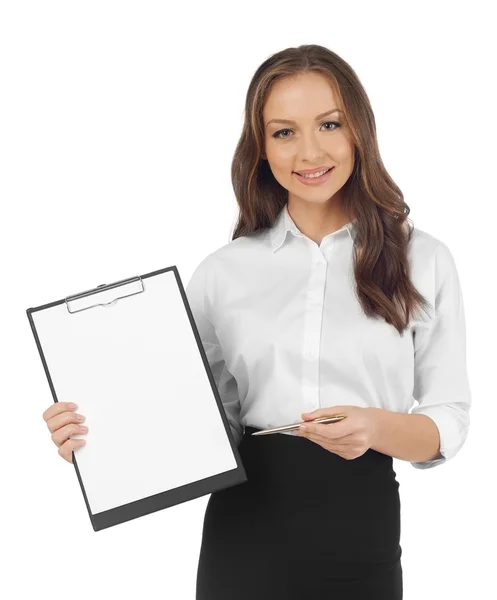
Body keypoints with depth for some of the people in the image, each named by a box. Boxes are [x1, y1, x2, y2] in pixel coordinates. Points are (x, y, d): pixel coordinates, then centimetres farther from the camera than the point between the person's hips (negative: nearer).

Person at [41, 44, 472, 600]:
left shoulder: (424, 261, 0)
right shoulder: (223, 271, 4)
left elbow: (450, 420, 1)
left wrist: (377, 427, -19)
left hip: (362, 529, -1)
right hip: (244, 529, 1)